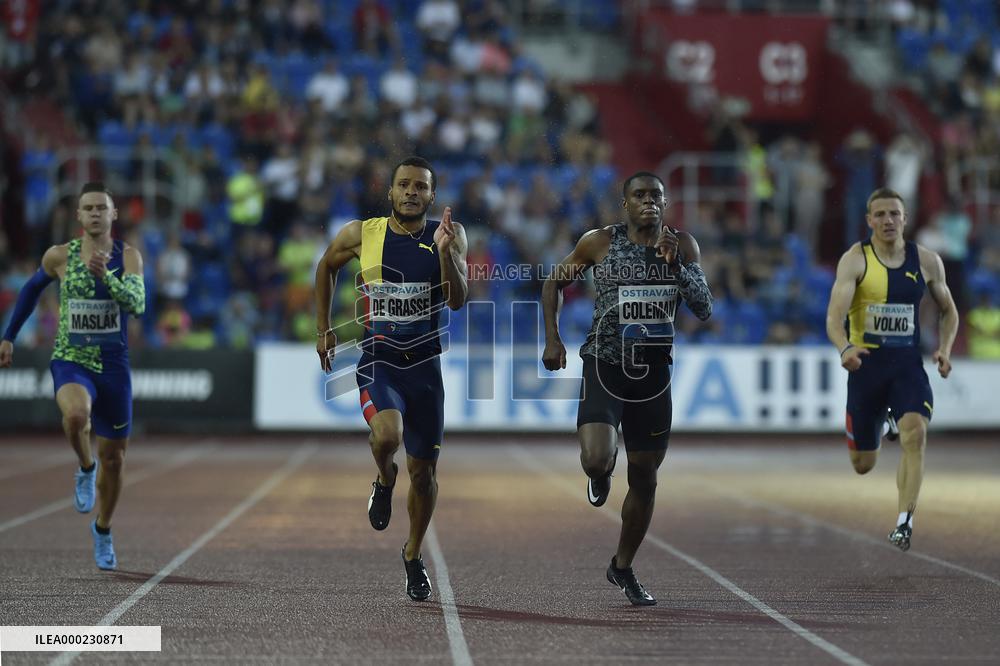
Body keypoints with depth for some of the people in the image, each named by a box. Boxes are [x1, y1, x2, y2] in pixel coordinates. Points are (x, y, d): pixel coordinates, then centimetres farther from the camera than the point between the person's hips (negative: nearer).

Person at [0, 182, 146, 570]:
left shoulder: (128, 257, -5)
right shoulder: (59, 256, -3)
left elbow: (137, 304, -21)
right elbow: (33, 288, 17)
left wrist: (105, 276, -36)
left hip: (114, 367, 1)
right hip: (70, 363, -1)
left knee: (114, 458, 10)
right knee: (76, 415, -36)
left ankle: (102, 530, 35)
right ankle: (86, 467, -3)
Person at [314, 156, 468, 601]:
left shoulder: (449, 236, -5)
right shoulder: (362, 234, -4)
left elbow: (457, 301, -15)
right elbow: (326, 267, 15)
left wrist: (445, 251, -29)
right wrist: (323, 329, 15)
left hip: (425, 364, 2)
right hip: (377, 360, -1)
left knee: (423, 470, 10)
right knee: (387, 435, -31)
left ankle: (414, 555, 34)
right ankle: (385, 480, 5)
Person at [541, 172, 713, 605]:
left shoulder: (683, 246, 0)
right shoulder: (600, 243, -5)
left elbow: (704, 310, -6)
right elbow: (554, 283, 9)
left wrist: (676, 264, -18)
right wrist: (553, 339, 0)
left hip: (654, 371, 3)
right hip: (605, 364, -3)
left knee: (645, 477, 10)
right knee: (597, 459, -25)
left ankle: (623, 567, 31)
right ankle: (600, 476, 16)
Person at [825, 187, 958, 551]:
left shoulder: (926, 261, 2)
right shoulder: (855, 259, -8)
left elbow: (948, 310, 18)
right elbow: (835, 316, -20)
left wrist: (945, 349, 0)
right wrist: (845, 348, -40)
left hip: (908, 364, 1)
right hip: (866, 362, -1)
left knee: (915, 432, -28)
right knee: (863, 465, 10)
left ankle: (904, 523, -22)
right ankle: (880, 423, 48)